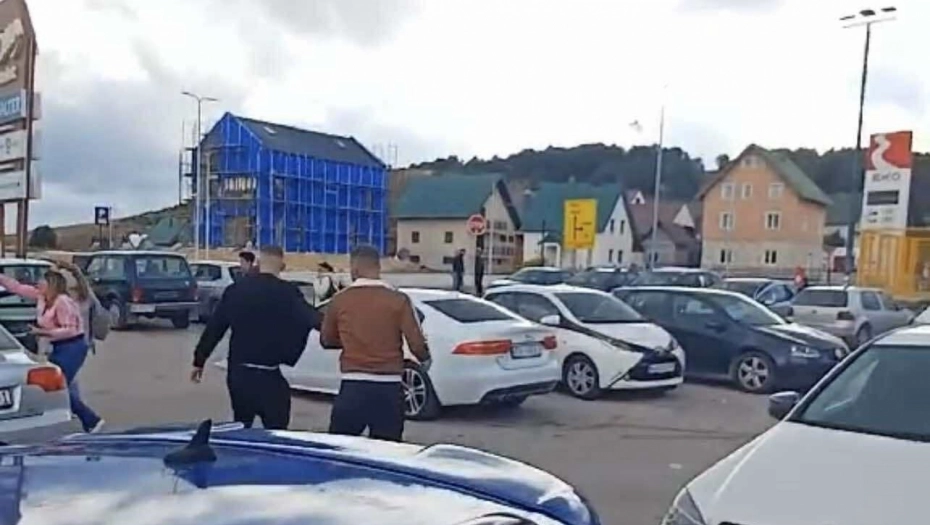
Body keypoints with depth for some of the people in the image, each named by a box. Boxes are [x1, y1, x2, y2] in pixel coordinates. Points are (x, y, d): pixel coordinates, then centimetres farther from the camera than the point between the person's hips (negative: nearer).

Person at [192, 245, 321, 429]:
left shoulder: (235, 290, 4)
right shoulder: (288, 292, -9)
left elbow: (213, 328, 8)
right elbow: (313, 319, -16)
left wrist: (199, 361, 16)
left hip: (238, 372, 5)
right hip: (268, 375, -5)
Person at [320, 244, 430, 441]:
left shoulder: (340, 300, -1)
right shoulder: (398, 300, -6)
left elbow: (327, 340, 13)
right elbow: (417, 344, -6)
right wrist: (425, 359, 15)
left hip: (353, 387, 0)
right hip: (389, 388, 0)